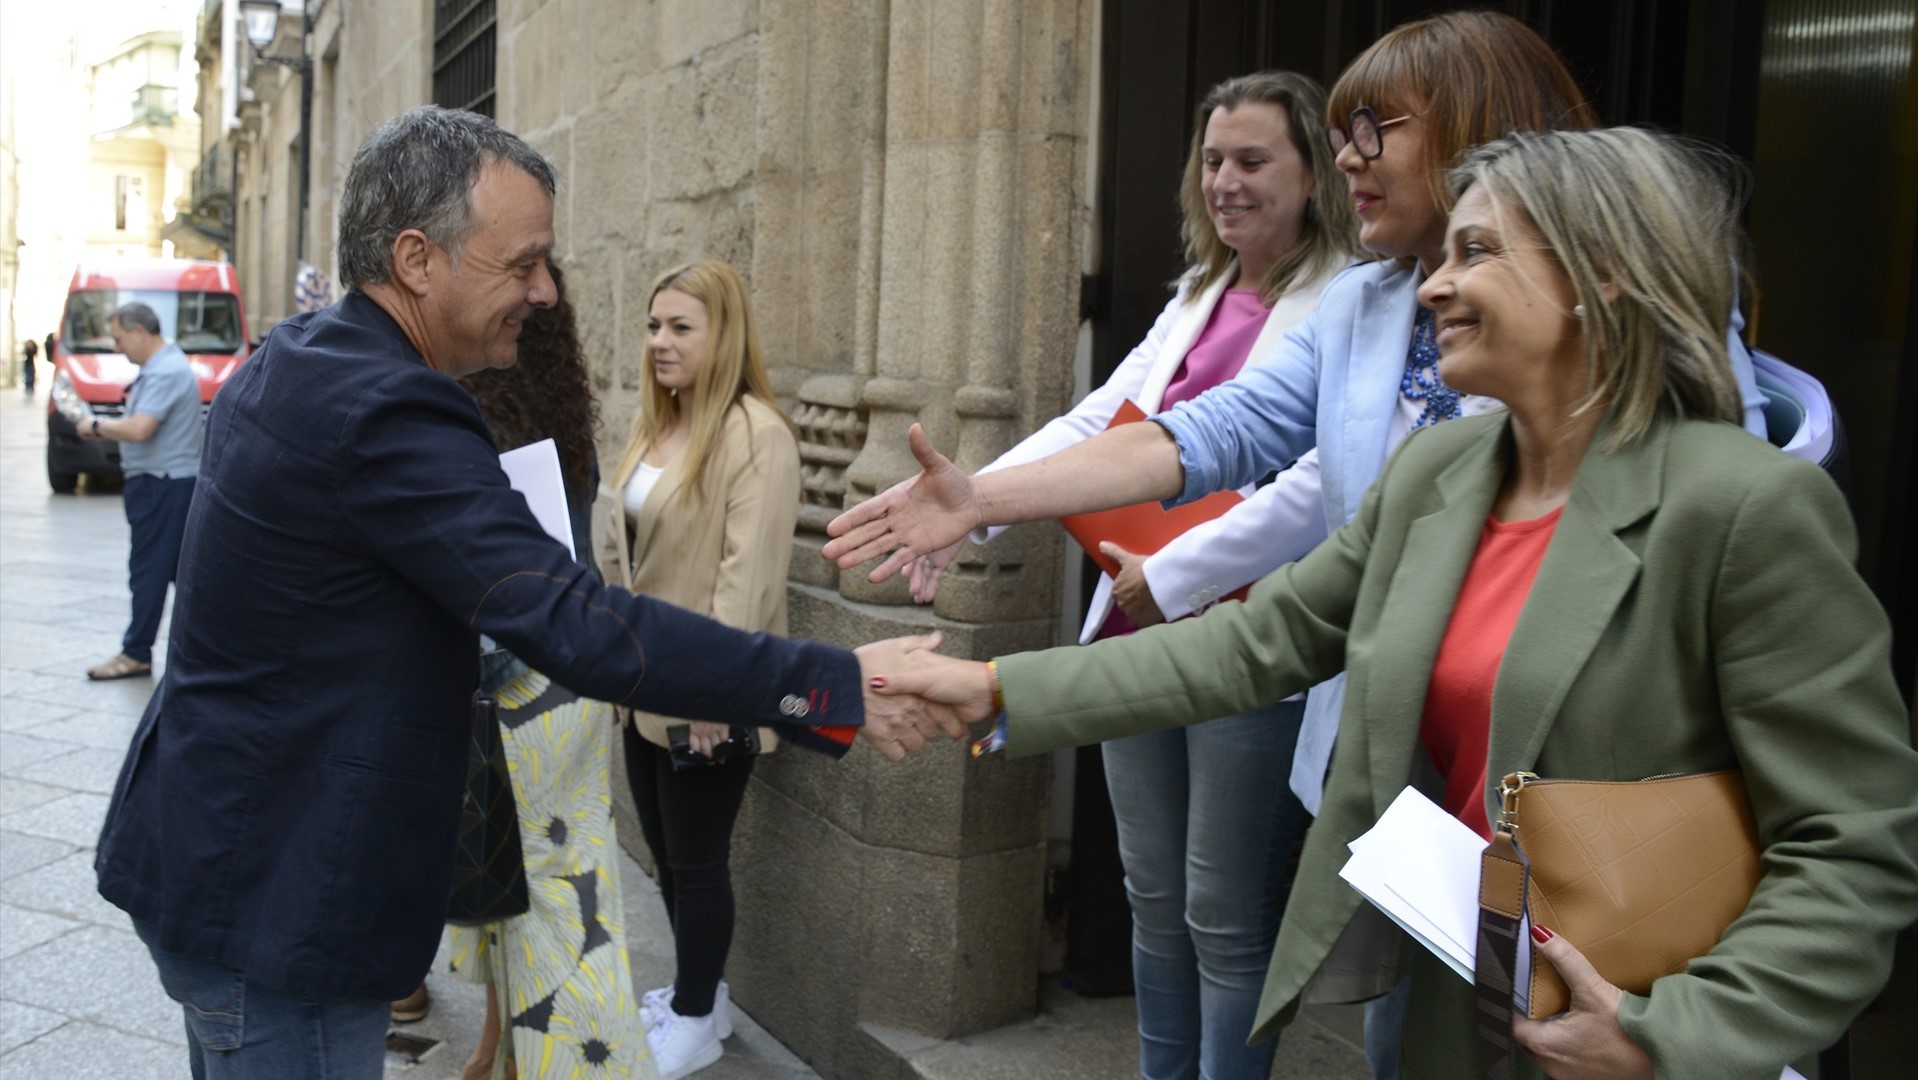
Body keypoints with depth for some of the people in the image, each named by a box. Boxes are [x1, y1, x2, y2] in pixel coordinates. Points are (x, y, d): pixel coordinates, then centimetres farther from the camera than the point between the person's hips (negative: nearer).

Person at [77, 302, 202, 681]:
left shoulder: (166, 372, -17)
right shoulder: (163, 366, 17)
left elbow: (139, 429, -25)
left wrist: (98, 425, -9)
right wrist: (105, 428, 9)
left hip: (162, 484, -11)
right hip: (173, 481, 11)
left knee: (148, 569, -3)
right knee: (185, 568, 12)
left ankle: (136, 654, 4)